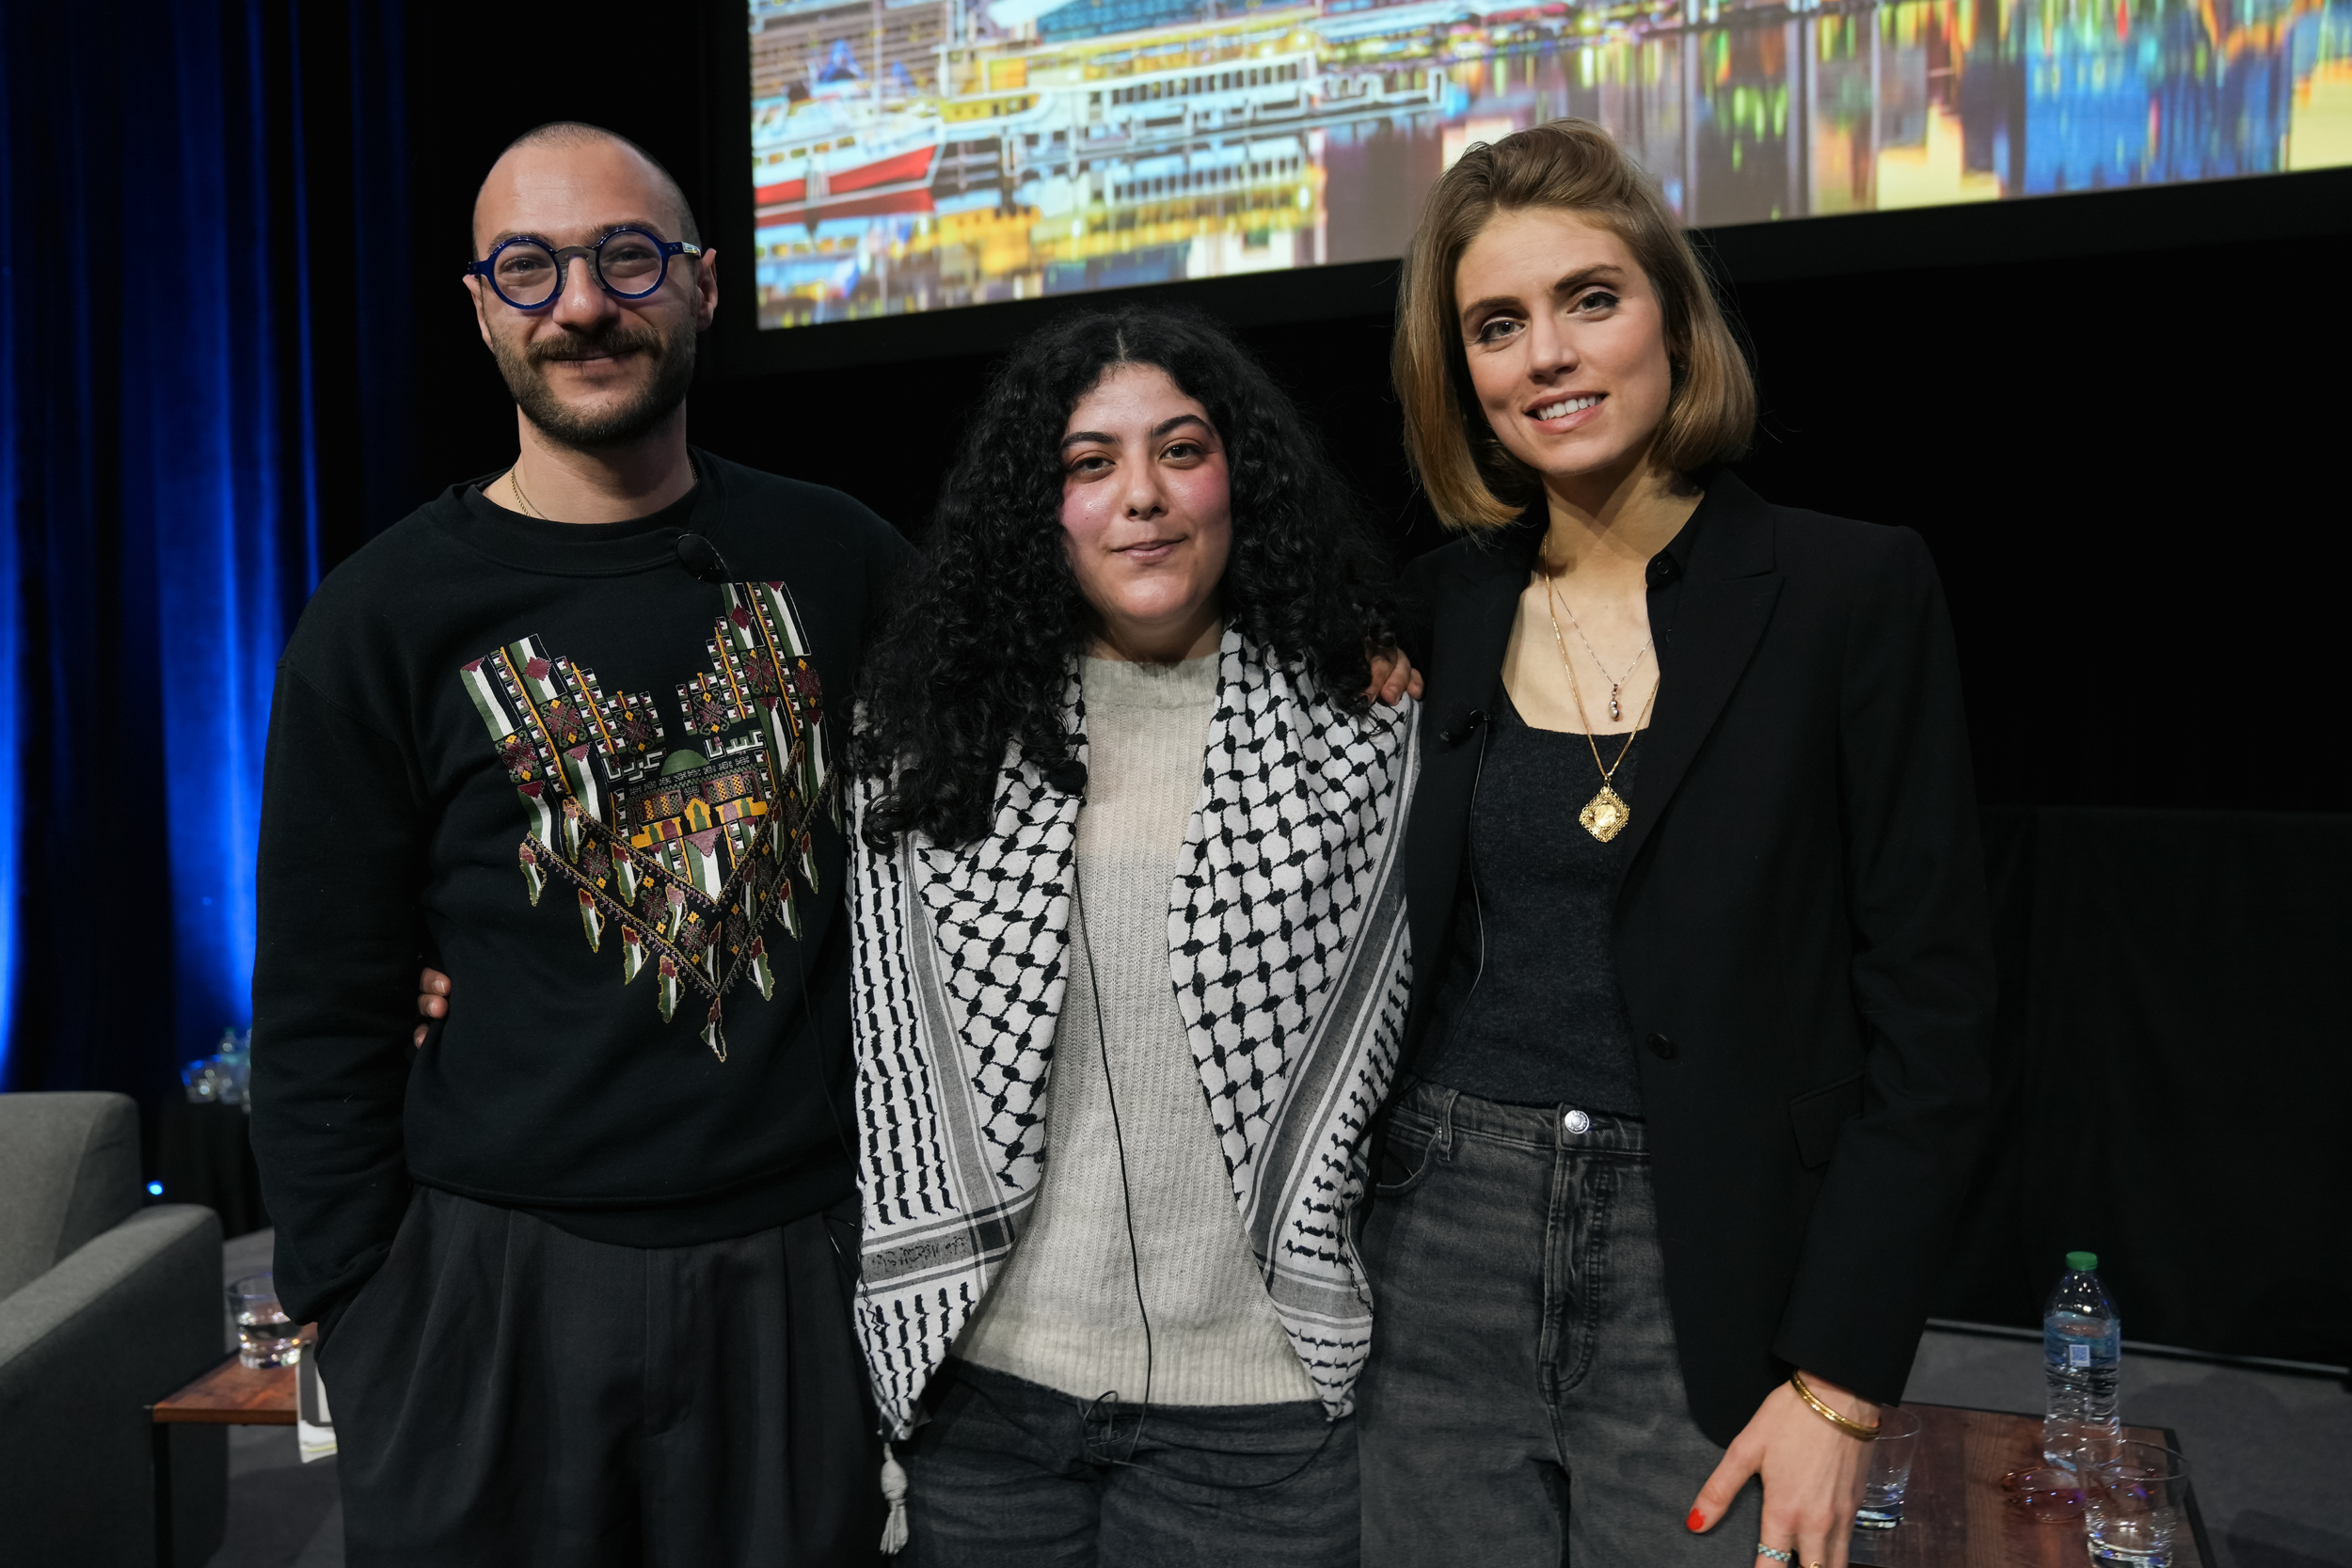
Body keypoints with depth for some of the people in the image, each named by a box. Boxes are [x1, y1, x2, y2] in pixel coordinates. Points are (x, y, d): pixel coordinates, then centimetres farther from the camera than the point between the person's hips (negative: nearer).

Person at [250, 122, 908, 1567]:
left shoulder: (834, 557, 3)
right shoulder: (389, 618, -3)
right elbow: (322, 1022, -1)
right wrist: (362, 1327, -4)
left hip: (809, 1264, 2)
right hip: (505, 1280, -1)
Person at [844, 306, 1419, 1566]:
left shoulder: (1361, 733, -2)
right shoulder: (930, 732, 1)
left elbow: (1379, 1052, 6)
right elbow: (887, 1047, 7)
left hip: (1254, 1397, -1)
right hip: (981, 1383, 2)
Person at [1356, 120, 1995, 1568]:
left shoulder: (1856, 591, -6)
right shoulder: (1435, 611, 4)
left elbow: (1930, 1008, -7)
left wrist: (1841, 1380, -10)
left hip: (1708, 1284, -2)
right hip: (1440, 1262, 3)